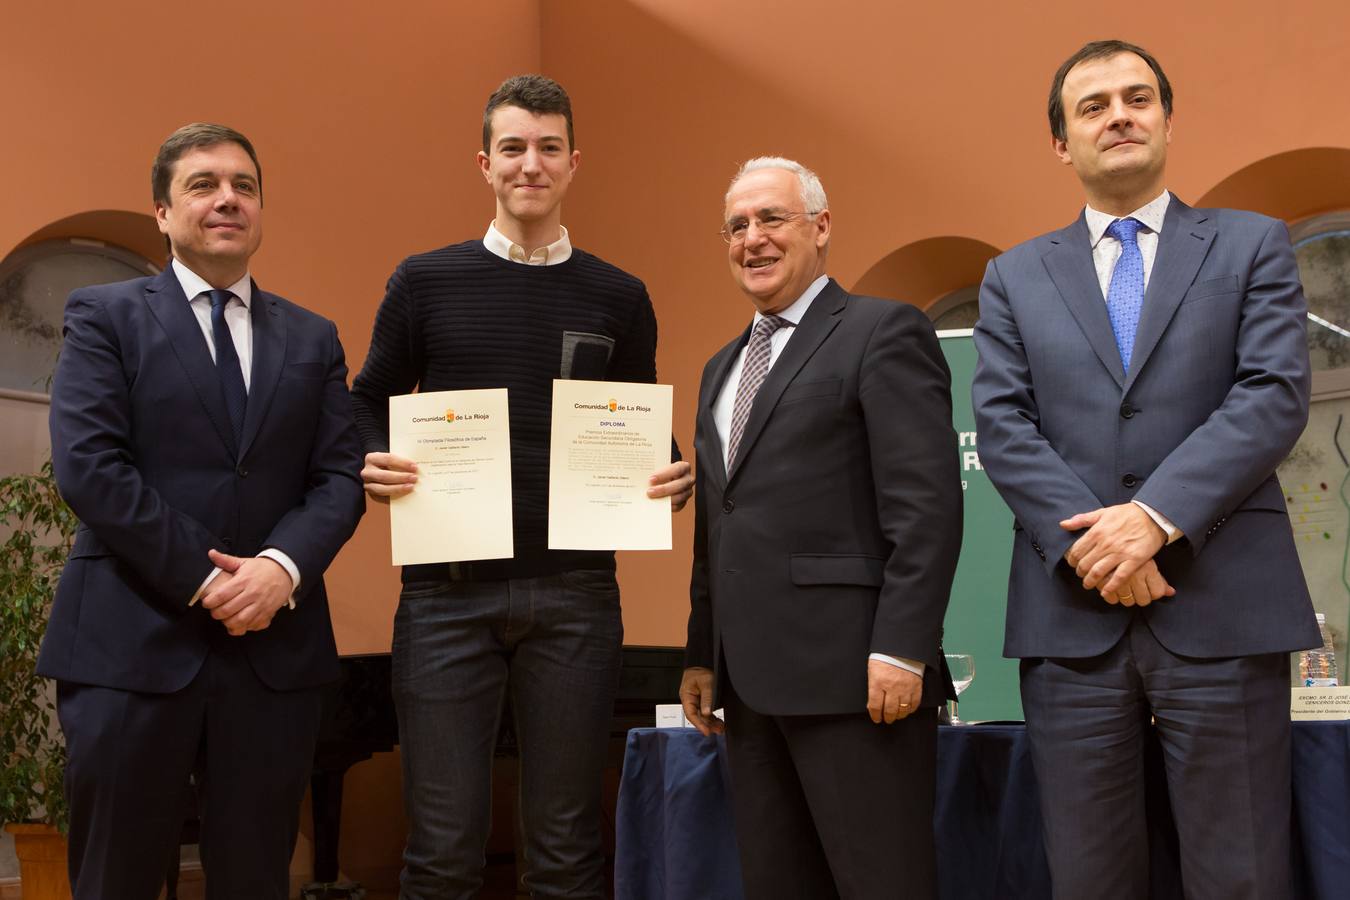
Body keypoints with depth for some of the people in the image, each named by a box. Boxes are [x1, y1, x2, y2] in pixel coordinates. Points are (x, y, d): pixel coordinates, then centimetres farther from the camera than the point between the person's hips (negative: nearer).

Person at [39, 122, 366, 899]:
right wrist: (203, 579, -14)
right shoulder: (105, 316, 4)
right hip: (133, 644, -3)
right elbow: (88, 466, -8)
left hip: (275, 649, 3)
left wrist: (283, 566, -13)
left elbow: (340, 477, 6)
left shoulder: (313, 339, 14)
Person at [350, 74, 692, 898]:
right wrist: (372, 462, -11)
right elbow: (369, 406, 11)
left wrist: (675, 476, -7)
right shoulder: (425, 282, 6)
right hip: (448, 588, -1)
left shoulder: (619, 298, 8)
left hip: (576, 590, 1)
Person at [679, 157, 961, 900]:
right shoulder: (722, 367, 20)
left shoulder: (882, 332, -4)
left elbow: (928, 504, -13)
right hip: (752, 683, 8)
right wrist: (703, 656, 17)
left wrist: (901, 650, -18)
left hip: (851, 675, -7)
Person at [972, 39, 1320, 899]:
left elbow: (1276, 396, -4)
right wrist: (1087, 540, -13)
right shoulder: (1015, 277, 15)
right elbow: (1002, 425, 3)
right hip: (1071, 611, 2)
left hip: (1222, 604, -1)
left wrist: (1156, 517, -16)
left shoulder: (1254, 245, 10)